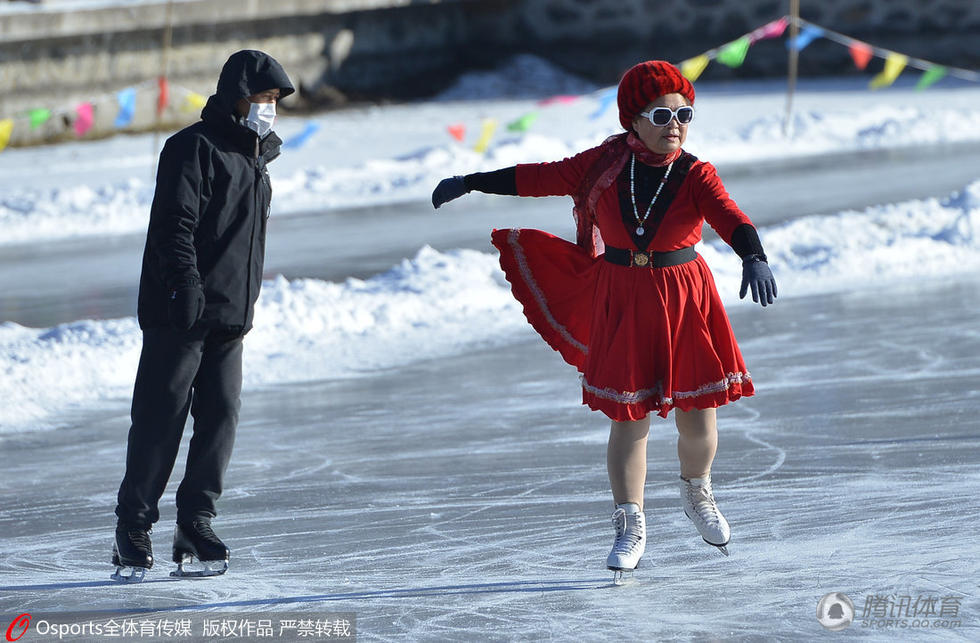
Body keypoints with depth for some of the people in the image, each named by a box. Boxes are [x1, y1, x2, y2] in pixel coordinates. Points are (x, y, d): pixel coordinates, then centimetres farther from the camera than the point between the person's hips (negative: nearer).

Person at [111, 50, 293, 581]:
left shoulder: (256, 157, 19)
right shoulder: (194, 148, -8)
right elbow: (175, 223, -17)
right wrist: (185, 282, -26)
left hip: (230, 318, 8)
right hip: (179, 313, -8)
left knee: (220, 417, 2)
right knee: (160, 418, -6)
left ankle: (195, 527, 8)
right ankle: (132, 529, -1)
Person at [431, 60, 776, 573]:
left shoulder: (695, 176, -9)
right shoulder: (606, 163, -4)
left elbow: (729, 217, -26)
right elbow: (539, 178, 4)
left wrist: (753, 257, -47)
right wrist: (470, 184, 8)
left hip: (684, 297, 0)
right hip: (620, 299, 1)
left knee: (696, 413, 3)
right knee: (628, 416, -1)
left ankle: (696, 492, 34)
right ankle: (630, 526, 8)